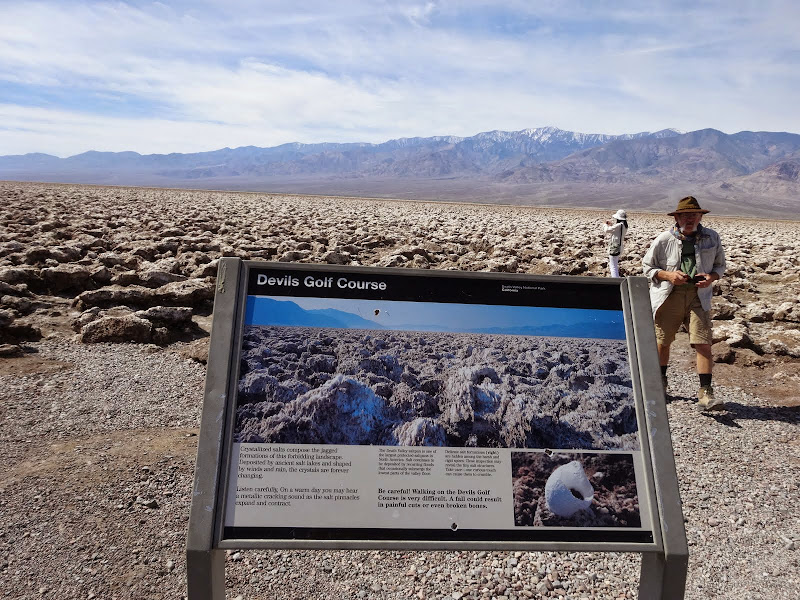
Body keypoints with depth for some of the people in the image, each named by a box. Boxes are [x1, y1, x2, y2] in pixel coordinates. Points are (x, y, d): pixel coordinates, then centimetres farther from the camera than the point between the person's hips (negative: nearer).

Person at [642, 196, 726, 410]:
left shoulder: (712, 238, 5)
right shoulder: (664, 240, -2)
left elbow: (720, 265, 16)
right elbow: (648, 267, 5)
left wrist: (711, 277, -7)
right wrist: (668, 275, -13)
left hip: (698, 297, 1)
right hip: (669, 296, -1)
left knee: (704, 344, -8)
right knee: (662, 342, 11)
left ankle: (705, 393, -2)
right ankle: (660, 382, 34)